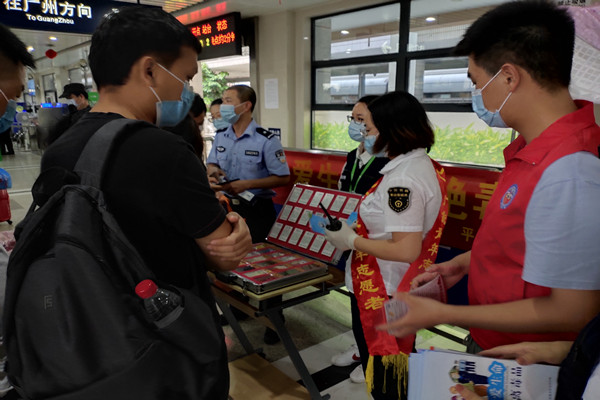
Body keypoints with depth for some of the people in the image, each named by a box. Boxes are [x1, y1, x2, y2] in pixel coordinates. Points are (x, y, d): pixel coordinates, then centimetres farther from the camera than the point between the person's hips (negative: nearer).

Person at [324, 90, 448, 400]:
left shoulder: (402, 179, -26)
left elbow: (406, 250, -29)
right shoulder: (424, 165, 5)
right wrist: (358, 226, 12)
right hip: (403, 292, 10)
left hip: (381, 294, -10)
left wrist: (351, 240, -19)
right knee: (399, 371, 27)